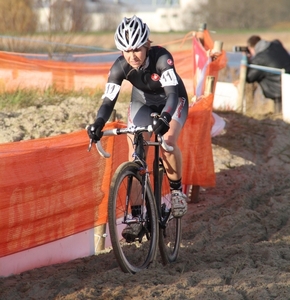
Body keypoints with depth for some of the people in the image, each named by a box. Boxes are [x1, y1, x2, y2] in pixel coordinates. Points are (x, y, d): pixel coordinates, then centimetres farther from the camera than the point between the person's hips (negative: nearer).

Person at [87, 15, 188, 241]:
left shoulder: (161, 58, -36)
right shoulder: (120, 66, -26)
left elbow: (172, 93, -45)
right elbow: (109, 100, -29)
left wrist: (164, 118, -64)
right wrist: (98, 124, -49)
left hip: (172, 101, -3)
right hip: (143, 103, 3)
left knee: (168, 141, -31)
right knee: (135, 155, -12)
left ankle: (177, 189, -5)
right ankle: (136, 217, -6)